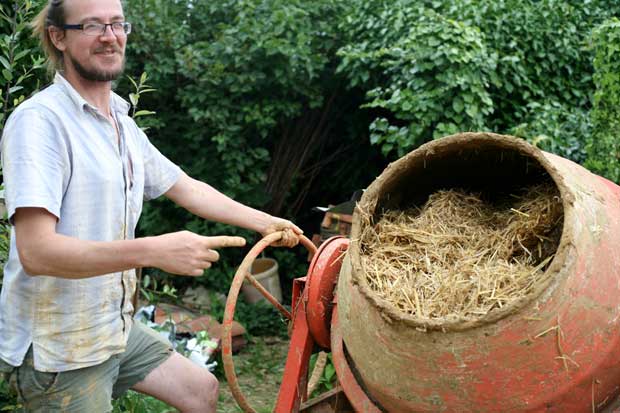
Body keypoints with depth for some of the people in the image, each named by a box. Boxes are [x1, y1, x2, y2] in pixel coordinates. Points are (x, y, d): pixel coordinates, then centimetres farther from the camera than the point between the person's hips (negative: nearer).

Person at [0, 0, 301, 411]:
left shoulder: (123, 124, 8)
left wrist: (264, 222, 12)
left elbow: (186, 188, 17)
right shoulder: (40, 119, -20)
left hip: (115, 327, 8)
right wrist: (153, 251, -36)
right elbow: (36, 251, -28)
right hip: (56, 348, -8)